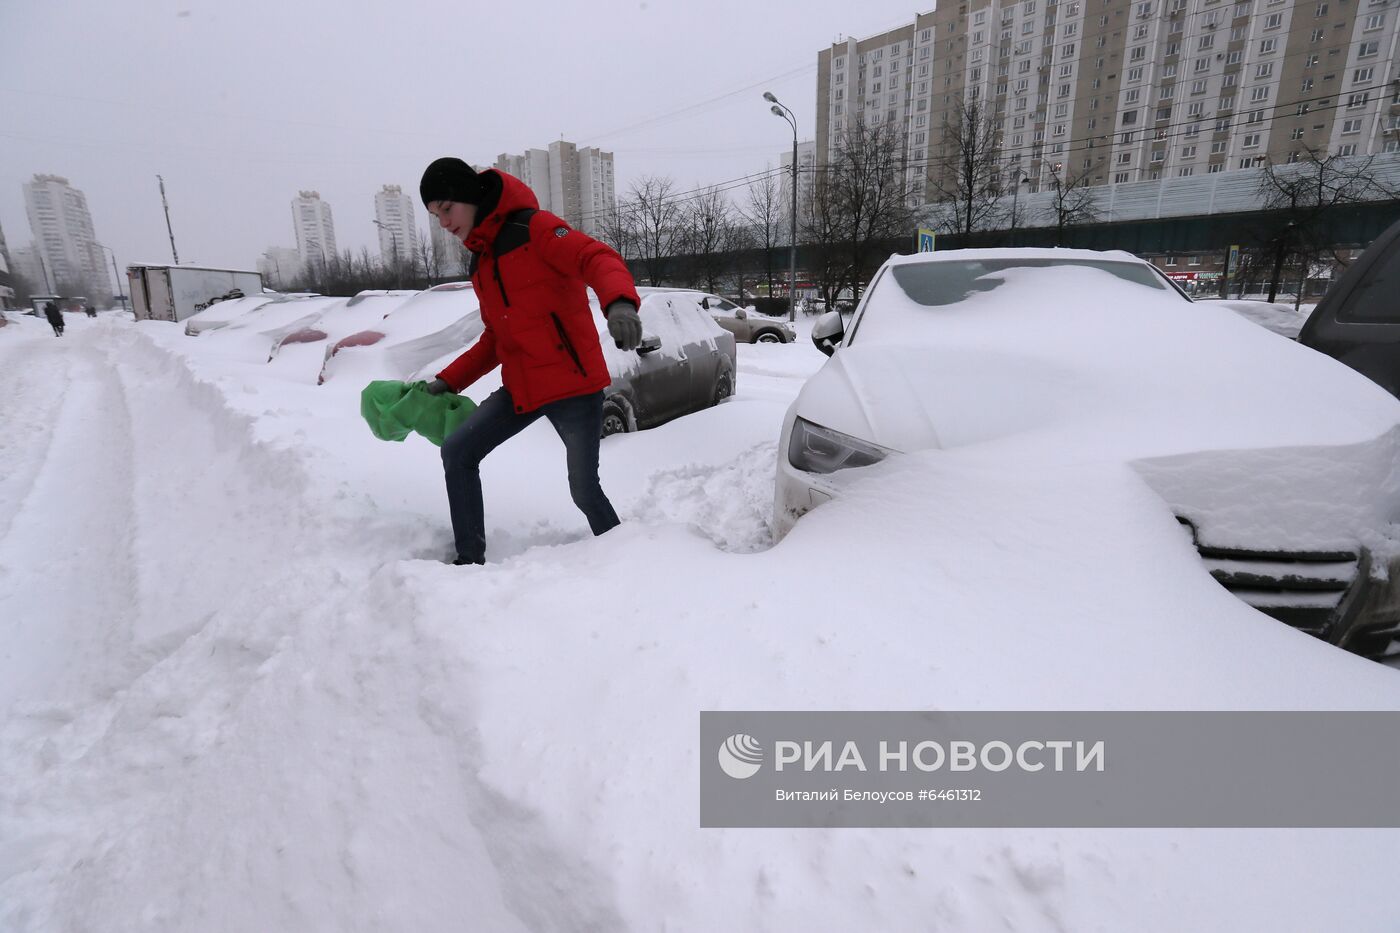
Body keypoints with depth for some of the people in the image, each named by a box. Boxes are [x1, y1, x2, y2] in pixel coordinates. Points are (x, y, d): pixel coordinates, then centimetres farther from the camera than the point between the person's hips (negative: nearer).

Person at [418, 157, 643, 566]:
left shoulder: (534, 228, -6)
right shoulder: (481, 263, 17)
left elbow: (597, 258, -22)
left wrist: (619, 302, -44)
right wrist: (448, 381, 17)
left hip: (573, 382, -8)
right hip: (521, 388, 8)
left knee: (583, 490, -6)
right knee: (456, 451, 3)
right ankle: (469, 558, 13)